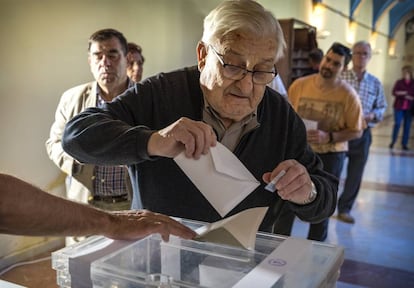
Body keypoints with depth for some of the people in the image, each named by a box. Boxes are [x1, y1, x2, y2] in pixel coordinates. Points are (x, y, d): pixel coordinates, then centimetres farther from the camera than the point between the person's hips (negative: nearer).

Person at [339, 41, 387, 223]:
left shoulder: (375, 83, 7)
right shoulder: (339, 77, -4)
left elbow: (382, 108, 12)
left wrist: (372, 115, -9)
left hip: (363, 134, 4)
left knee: (355, 174, 10)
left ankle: (344, 209, 26)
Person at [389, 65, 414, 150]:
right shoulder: (399, 82, 2)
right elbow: (394, 92, -6)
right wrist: (403, 93, -19)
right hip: (399, 106, -2)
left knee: (407, 126, 2)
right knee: (397, 123, -7)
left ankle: (404, 144, 8)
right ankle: (393, 141, 7)